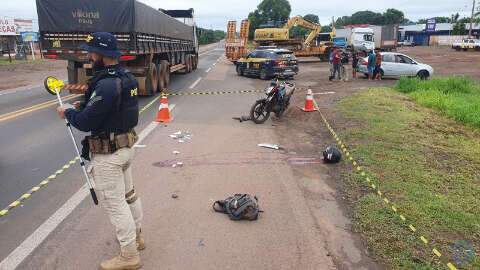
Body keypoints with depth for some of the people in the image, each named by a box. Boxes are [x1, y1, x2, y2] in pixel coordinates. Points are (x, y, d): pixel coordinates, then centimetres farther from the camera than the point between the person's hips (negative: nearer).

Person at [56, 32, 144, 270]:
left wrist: (68, 112, -1)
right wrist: (84, 106, 10)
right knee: (128, 194, 22)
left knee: (114, 204, 3)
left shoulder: (106, 85, -26)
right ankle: (136, 236, 41)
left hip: (107, 154, -9)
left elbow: (85, 123, -21)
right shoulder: (127, 78, 4)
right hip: (126, 146, 9)